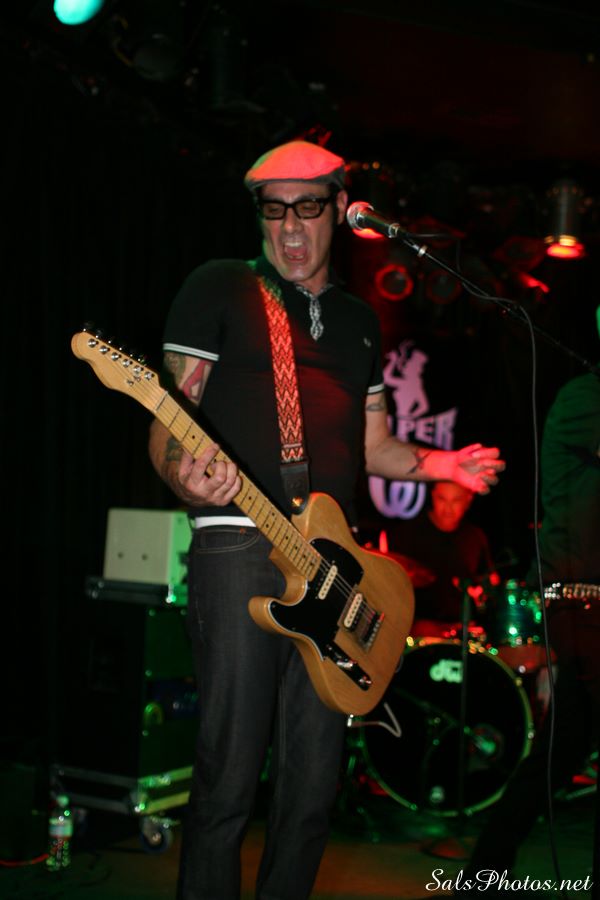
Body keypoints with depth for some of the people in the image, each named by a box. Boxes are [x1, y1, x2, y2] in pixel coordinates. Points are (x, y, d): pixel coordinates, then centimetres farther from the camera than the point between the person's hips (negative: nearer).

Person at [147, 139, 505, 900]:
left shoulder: (357, 320, 22)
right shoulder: (220, 289, 4)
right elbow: (170, 422, -3)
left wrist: (437, 464, 9)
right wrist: (186, 478, -24)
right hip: (239, 545, -6)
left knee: (315, 782, 7)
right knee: (230, 777, -9)